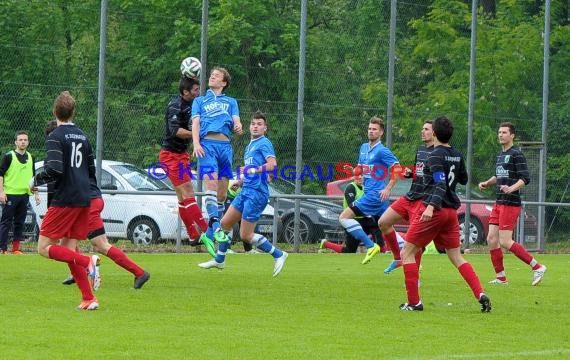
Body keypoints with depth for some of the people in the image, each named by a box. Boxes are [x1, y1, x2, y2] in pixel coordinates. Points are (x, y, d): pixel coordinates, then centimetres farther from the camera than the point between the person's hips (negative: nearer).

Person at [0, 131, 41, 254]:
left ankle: (16, 248, 11)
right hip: (10, 194, -5)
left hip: (24, 195, 5)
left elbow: (33, 177, 22)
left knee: (20, 222, 6)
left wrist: (36, 193, 18)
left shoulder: (30, 158, 13)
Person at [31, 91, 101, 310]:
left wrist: (36, 180, -4)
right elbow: (92, 171, 19)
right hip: (84, 201, 7)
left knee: (44, 248, -2)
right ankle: (88, 299, 0)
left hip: (64, 200, -7)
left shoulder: (55, 137, -10)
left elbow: (54, 169, -22)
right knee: (68, 250, 10)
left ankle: (87, 262, -22)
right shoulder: (82, 137, 14)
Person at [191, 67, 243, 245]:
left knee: (222, 192, 0)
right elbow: (195, 123, 10)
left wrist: (238, 127, -13)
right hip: (207, 143, -2)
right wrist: (196, 143, -9)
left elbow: (236, 121, 13)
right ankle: (214, 222, -29)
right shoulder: (200, 101, 23)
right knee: (211, 183, -23)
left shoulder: (231, 102, 27)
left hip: (225, 145, 2)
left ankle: (212, 229, 8)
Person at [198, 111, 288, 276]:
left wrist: (252, 170, -23)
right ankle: (219, 260, 24)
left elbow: (272, 165, -23)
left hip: (256, 193, -9)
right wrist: (239, 182, 17)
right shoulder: (249, 146, 20)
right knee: (225, 223, 12)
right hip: (246, 191, 9)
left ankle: (278, 255, 3)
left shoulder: (264, 143, -8)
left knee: (246, 235, -7)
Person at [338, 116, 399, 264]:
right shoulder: (364, 148, 15)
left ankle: (370, 246, -10)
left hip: (375, 195, -9)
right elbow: (361, 169, 25)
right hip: (369, 193, 9)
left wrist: (387, 189, -17)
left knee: (344, 217, -10)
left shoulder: (382, 151, -11)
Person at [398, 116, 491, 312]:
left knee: (407, 252, 3)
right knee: (456, 257, 11)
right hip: (451, 210, 7)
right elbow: (463, 180, 24)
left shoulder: (436, 156, -12)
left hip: (434, 210, -7)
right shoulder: (457, 156, 9)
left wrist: (431, 206, -34)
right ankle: (481, 294, -7)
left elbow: (440, 183, -24)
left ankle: (414, 302, -1)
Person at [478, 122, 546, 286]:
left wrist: (511, 188, -32)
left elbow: (525, 178, -17)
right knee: (492, 239, 3)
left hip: (510, 203, -9)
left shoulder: (516, 154, -9)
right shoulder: (500, 155, 17)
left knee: (505, 242, -12)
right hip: (499, 203, 9)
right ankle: (501, 277, 11)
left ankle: (537, 267, -4)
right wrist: (487, 183, 14)